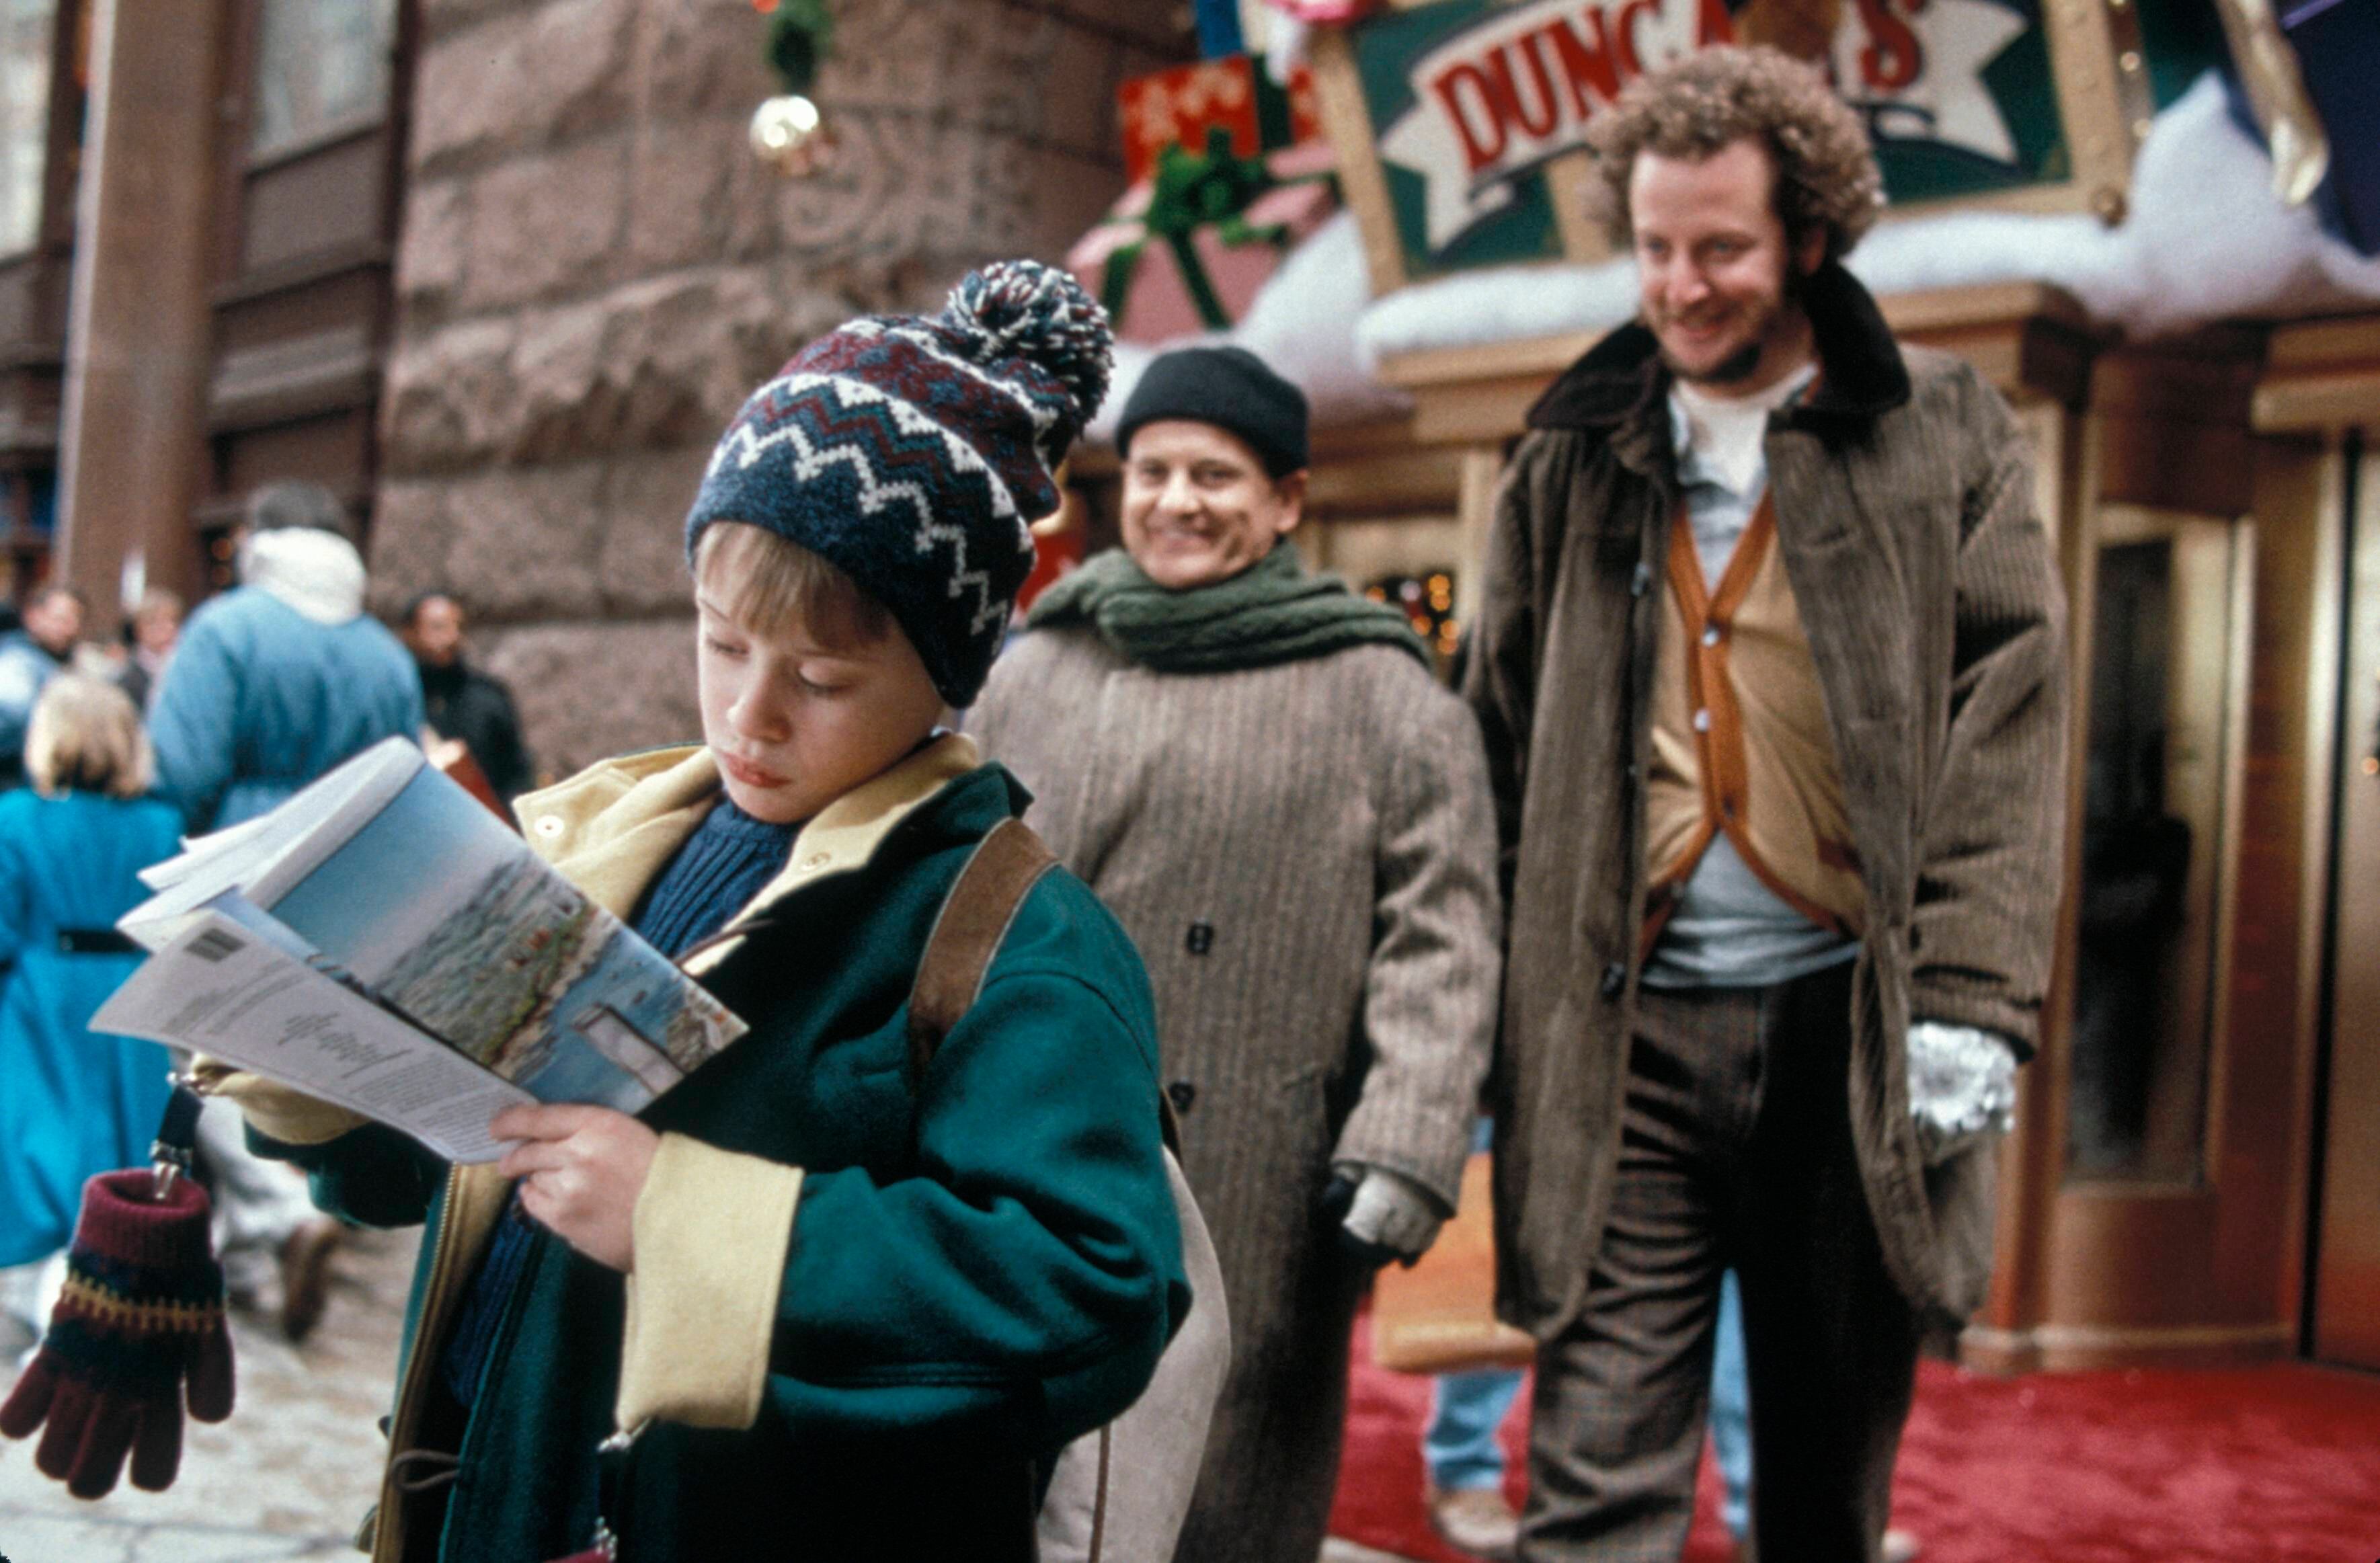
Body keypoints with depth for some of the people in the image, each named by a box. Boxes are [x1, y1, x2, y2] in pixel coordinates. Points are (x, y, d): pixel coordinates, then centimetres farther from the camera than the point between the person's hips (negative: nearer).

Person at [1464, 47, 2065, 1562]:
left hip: (1850, 1028, -1)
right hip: (1630, 1035, 1)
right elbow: (1506, 745, 9)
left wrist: (1971, 1001, -13)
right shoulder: (1575, 454, 9)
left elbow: (2008, 729, -3)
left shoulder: (1942, 438, 4)